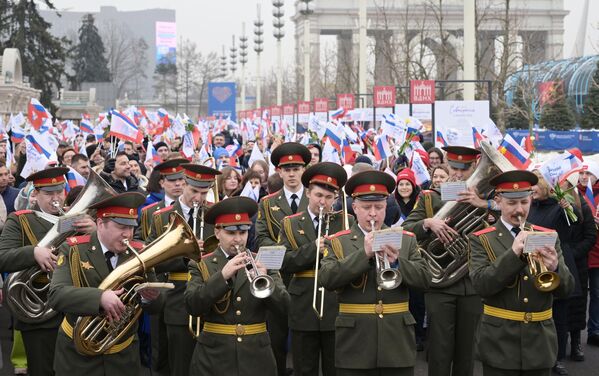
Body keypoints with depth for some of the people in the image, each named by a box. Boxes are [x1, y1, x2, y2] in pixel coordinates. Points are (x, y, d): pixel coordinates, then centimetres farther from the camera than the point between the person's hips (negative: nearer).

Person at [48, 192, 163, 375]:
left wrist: (151, 297, -23)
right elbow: (56, 295, -22)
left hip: (124, 356, 2)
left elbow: (154, 307, 1)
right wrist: (100, 297, -36)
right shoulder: (73, 250, -8)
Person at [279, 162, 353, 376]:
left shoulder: (347, 223, 6)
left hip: (337, 309, -1)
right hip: (303, 310, 1)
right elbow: (284, 264, -6)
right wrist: (313, 248, -17)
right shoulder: (291, 224, 7)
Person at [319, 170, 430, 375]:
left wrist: (396, 262, -17)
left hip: (397, 340, 2)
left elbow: (424, 279, 0)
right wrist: (363, 253, -20)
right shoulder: (336, 242, 3)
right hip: (355, 342, -2)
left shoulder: (407, 240, 9)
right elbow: (326, 279, -13)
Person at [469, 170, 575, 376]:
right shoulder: (481, 240, -1)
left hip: (540, 341, 3)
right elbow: (481, 285, -15)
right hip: (500, 342, -3)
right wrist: (514, 254, -24)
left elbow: (566, 289, 1)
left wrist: (555, 268, -20)